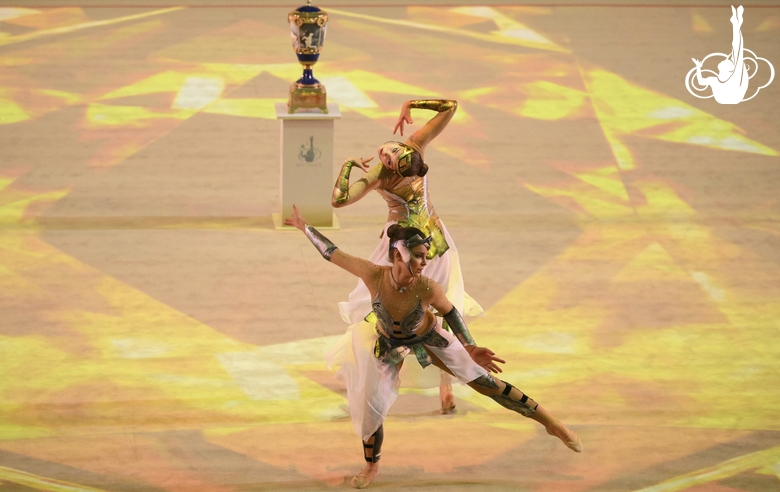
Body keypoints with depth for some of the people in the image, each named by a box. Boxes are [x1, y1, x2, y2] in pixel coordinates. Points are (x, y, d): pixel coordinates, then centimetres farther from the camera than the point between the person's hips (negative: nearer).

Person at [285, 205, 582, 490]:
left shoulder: (427, 289, -35)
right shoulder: (374, 275, -35)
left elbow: (450, 313, -14)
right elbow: (332, 253, -23)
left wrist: (469, 348, -20)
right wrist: (304, 227, -18)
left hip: (427, 338, -1)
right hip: (390, 345, 1)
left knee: (484, 380, -4)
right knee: (370, 408, 6)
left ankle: (549, 422, 6)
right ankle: (371, 466, 37)